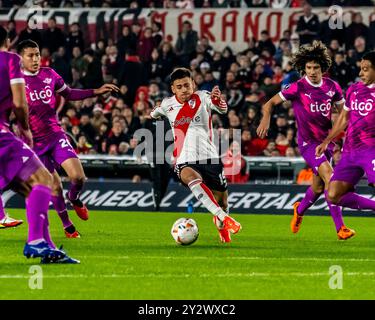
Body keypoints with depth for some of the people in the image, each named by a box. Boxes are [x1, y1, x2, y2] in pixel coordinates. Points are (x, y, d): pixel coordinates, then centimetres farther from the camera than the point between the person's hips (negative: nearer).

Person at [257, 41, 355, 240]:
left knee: (319, 187, 15)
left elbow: (343, 110, 14)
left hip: (326, 140, 5)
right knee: (329, 177, -22)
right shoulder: (298, 88, -12)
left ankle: (299, 211, 48)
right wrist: (266, 119, -23)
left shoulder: (332, 87, -1)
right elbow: (271, 103, -4)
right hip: (307, 142, -5)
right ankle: (340, 228, -22)